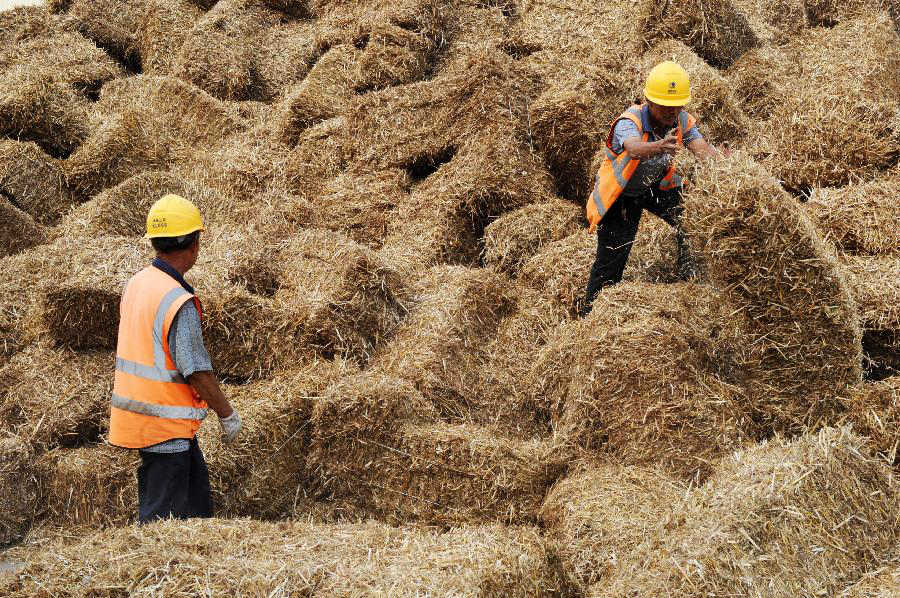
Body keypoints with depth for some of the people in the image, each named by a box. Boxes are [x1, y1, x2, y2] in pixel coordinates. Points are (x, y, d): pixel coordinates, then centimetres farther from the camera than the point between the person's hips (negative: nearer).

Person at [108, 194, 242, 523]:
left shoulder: (135, 284, 4)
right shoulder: (179, 302, -23)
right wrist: (227, 413, -8)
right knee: (162, 512, -1)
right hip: (165, 424, -9)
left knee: (196, 482, 21)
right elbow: (197, 372, -21)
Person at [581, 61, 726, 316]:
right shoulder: (629, 122, -33)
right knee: (611, 260, -6)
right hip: (621, 193, -4)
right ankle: (589, 313, 13)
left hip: (658, 187, 5)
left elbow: (701, 148, -32)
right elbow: (634, 149, -55)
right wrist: (659, 147, -77)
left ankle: (691, 280, 3)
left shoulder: (682, 120, -17)